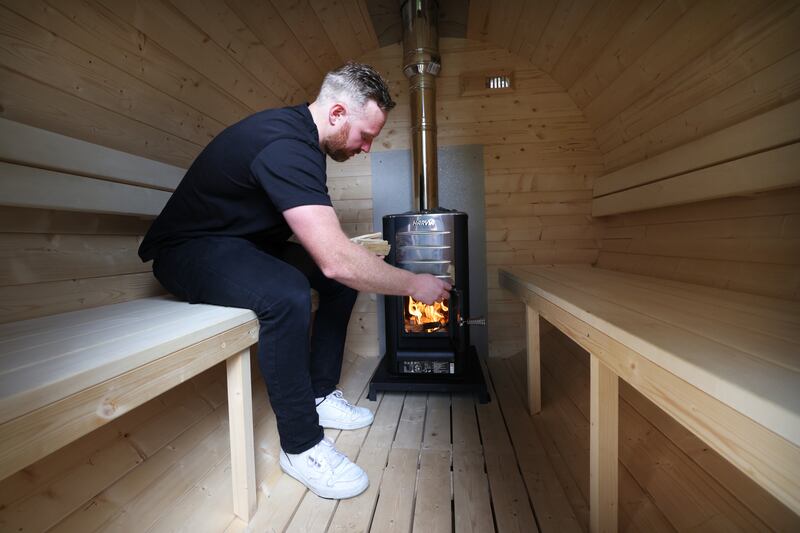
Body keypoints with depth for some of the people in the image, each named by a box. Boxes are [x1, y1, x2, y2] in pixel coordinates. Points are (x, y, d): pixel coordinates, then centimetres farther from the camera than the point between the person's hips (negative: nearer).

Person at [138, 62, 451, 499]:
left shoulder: (298, 132, 2)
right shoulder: (284, 145, -29)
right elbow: (336, 260, -36)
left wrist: (347, 249, -3)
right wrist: (415, 284, -22)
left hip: (243, 241, 9)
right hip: (189, 249, -9)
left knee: (342, 276, 0)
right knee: (287, 294, -36)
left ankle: (320, 395, 10)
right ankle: (300, 446, -15)